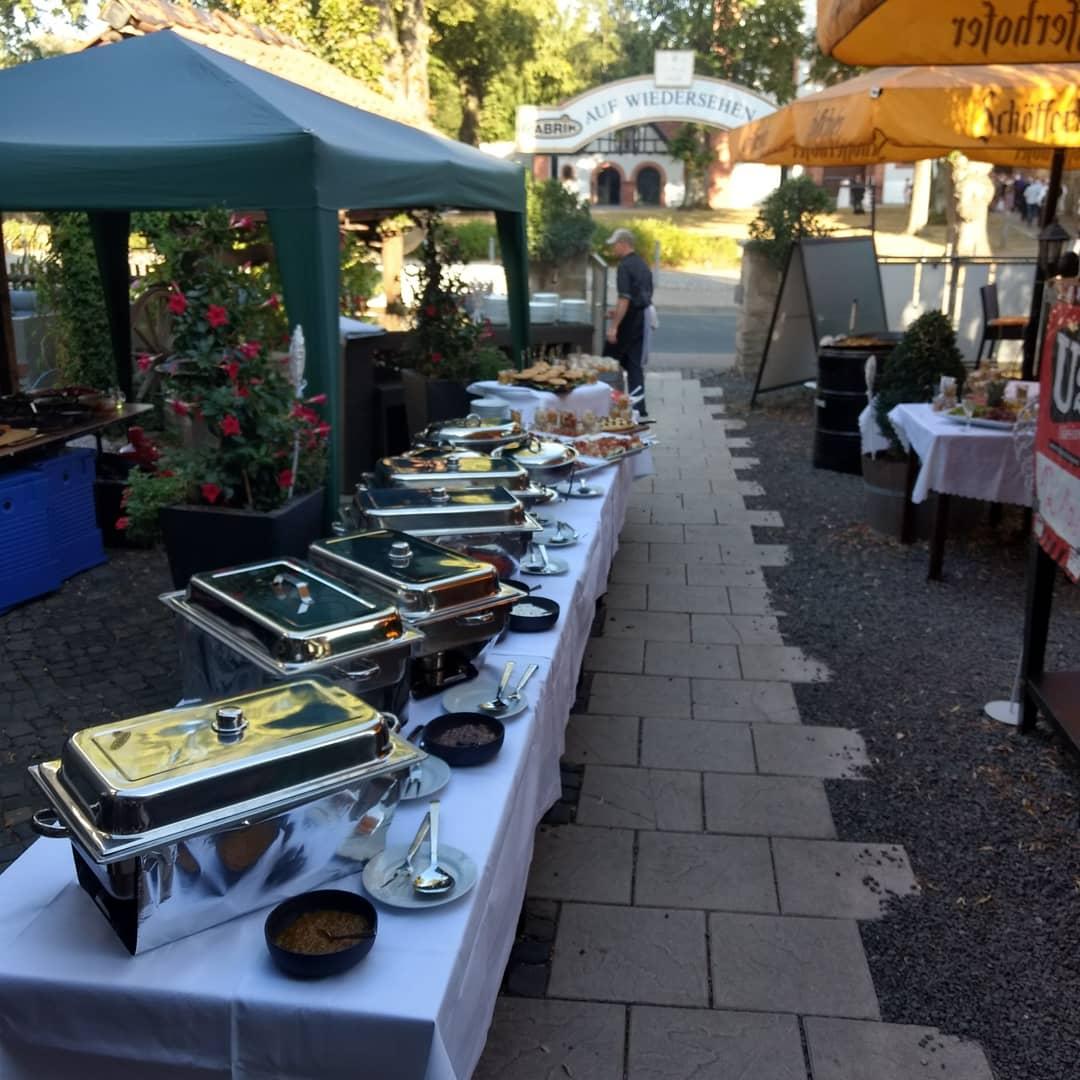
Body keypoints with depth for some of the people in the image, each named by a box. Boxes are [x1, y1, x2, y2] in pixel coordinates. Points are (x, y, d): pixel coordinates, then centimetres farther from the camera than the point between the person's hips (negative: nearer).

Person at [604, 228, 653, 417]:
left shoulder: (625, 266, -15)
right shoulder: (642, 264, 13)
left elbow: (625, 299, -22)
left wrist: (614, 326, -22)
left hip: (630, 321, -8)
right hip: (643, 319, 8)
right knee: (635, 364, 10)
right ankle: (638, 407, 7)